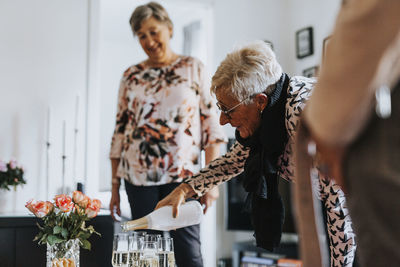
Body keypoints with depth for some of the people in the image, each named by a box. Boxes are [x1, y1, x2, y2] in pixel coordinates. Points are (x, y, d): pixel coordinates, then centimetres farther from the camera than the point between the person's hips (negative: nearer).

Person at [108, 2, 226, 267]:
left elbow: (211, 123, 1)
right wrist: (115, 188, 9)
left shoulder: (193, 68, 6)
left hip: (183, 174, -2)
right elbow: (120, 130, 12)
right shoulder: (131, 75, 11)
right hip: (139, 175, 2)